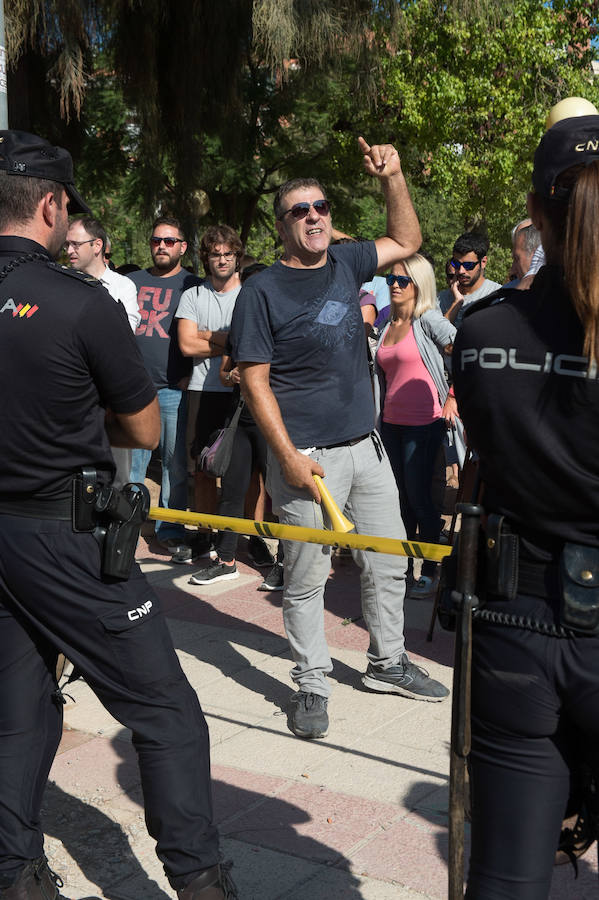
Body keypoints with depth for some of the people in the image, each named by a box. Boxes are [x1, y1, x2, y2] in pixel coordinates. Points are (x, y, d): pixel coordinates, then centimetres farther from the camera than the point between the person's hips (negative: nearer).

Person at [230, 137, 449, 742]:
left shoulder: (344, 263, 9)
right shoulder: (262, 291, -9)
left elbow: (405, 241, 24)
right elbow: (255, 382, -11)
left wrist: (393, 177, 10)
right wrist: (289, 457, -17)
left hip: (366, 447, 7)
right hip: (308, 457, -6)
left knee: (389, 564, 14)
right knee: (306, 578, 2)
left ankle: (387, 663, 32)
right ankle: (310, 686, 17)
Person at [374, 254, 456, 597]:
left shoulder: (428, 319, -7)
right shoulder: (388, 326, 14)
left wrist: (452, 397, -19)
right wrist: (379, 418, 17)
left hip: (424, 422, -7)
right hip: (391, 423, 7)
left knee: (418, 496, -5)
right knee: (400, 498, 11)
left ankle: (430, 570, 9)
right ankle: (403, 566, 22)